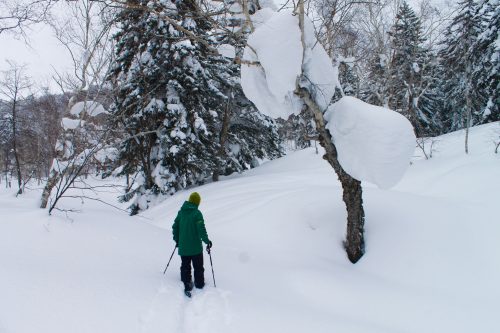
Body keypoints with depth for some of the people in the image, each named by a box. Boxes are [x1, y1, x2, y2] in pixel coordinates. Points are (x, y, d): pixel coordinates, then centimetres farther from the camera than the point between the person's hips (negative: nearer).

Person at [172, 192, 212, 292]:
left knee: (185, 267, 15)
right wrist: (207, 241, -6)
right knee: (198, 266, 13)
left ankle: (186, 285, 15)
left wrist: (176, 239, 20)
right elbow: (201, 229, -19)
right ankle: (199, 284, 23)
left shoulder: (181, 212, 2)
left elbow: (175, 227, 8)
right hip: (195, 246, -4)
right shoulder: (197, 213, -16)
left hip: (183, 246, 4)